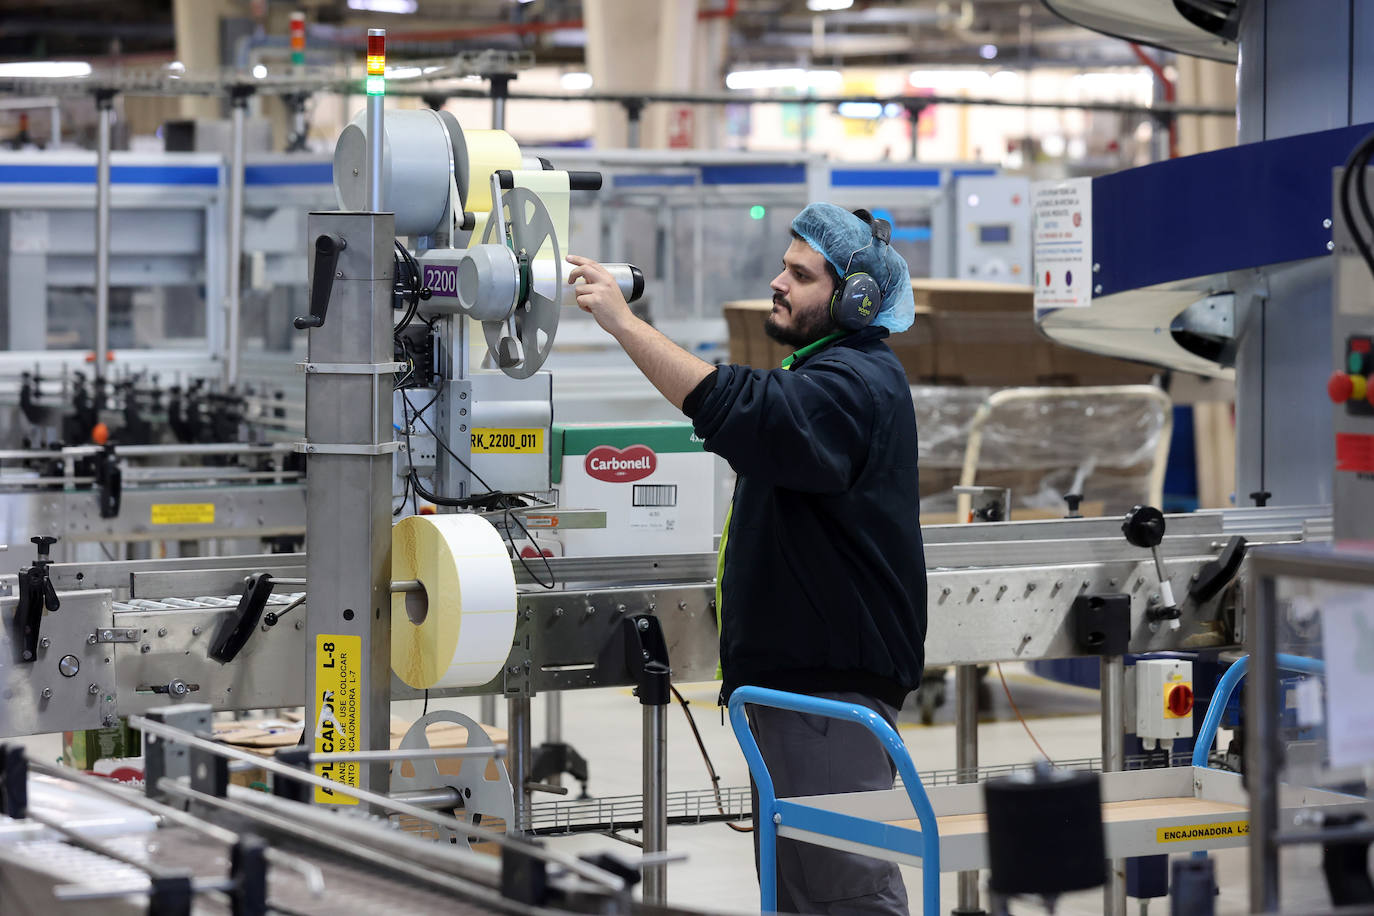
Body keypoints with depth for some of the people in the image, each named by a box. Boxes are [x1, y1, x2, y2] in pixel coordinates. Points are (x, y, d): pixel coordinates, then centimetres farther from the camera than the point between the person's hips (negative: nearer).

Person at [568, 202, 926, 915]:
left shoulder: (856, 384, -16)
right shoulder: (829, 369, 21)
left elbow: (744, 413, -34)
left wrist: (623, 322, -34)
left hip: (831, 676, -11)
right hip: (792, 669, 11)